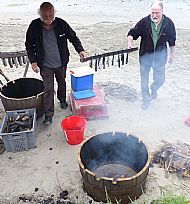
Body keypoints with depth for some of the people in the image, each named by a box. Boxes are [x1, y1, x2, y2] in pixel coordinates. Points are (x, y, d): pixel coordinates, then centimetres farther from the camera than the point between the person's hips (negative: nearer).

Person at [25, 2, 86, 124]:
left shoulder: (61, 24, -13)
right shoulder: (34, 26, -14)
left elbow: (73, 37, 0)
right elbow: (29, 44, -2)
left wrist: (80, 50, -13)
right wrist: (33, 61, -8)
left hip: (61, 63, 2)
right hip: (45, 65, -2)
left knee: (62, 83, 22)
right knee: (48, 89, -2)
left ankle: (62, 99, 50)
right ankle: (48, 114, 8)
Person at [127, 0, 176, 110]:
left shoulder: (168, 23, -8)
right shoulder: (144, 22, -12)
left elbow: (172, 40, 3)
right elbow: (132, 33, -5)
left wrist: (172, 54, 8)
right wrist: (130, 42, -25)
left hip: (160, 55, 0)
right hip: (145, 55, 0)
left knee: (160, 80, 5)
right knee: (144, 80, 8)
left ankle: (154, 88, 42)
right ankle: (146, 99, 30)